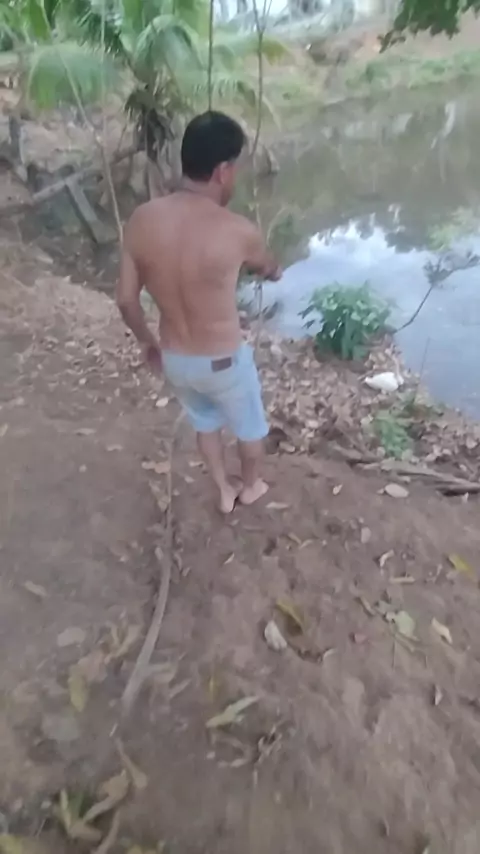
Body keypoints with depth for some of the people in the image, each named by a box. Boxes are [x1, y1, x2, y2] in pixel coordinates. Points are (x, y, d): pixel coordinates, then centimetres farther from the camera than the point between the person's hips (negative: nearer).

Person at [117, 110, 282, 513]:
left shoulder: (141, 220, -11)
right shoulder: (237, 231, -22)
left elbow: (126, 300, -3)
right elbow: (270, 270, 1)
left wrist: (148, 342, 16)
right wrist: (275, 271, 27)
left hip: (174, 358, 5)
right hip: (223, 361, -4)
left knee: (205, 422, 31)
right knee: (250, 427, 25)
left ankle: (225, 491, 51)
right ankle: (251, 486, 51)